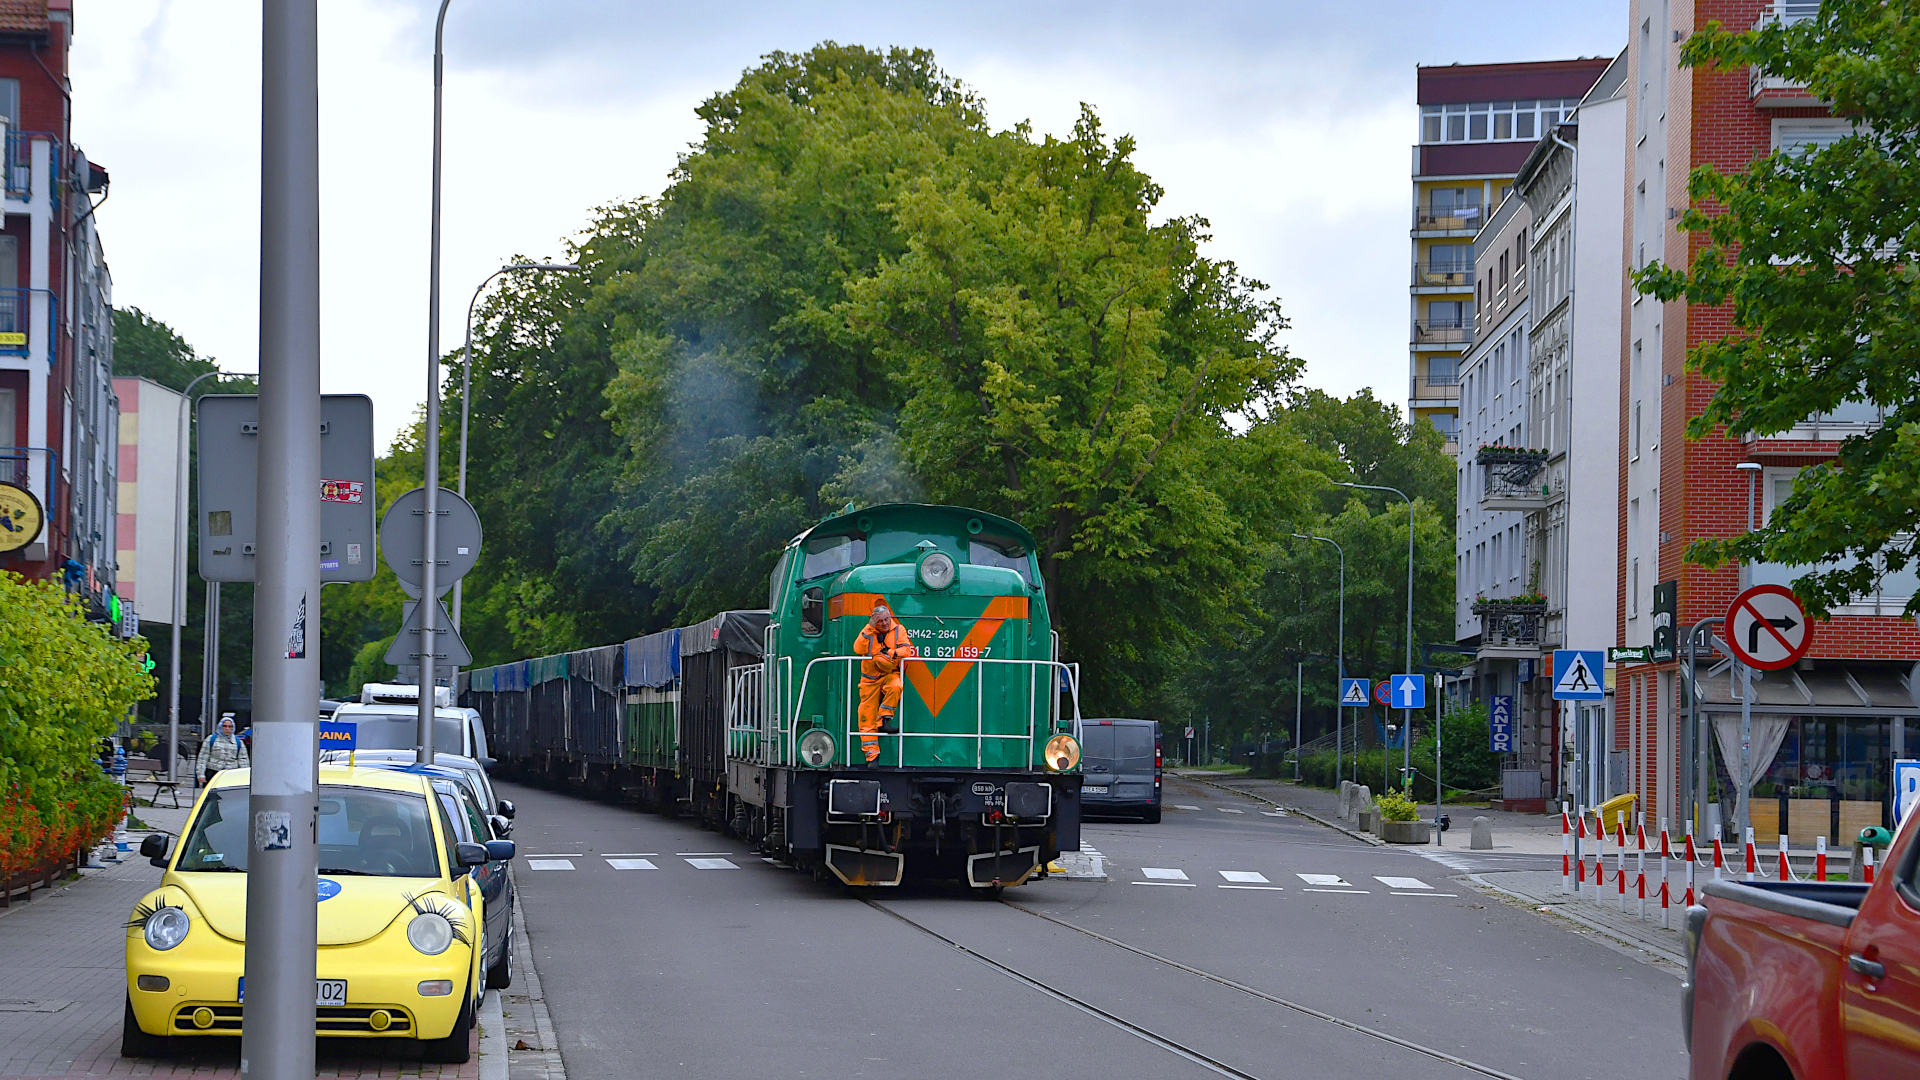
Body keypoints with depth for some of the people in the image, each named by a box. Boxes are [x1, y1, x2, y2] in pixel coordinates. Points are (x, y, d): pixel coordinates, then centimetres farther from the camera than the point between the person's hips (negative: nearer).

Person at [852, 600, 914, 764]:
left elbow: (907, 649, -7)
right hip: (870, 678, 1)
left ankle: (884, 721, -21)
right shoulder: (867, 631, 3)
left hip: (890, 673, -1)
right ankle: (871, 755, 2)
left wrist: (892, 653, -24)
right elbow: (858, 649, -12)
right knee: (867, 716, -4)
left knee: (895, 687, -37)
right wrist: (869, 630, -19)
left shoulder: (898, 630, 3)